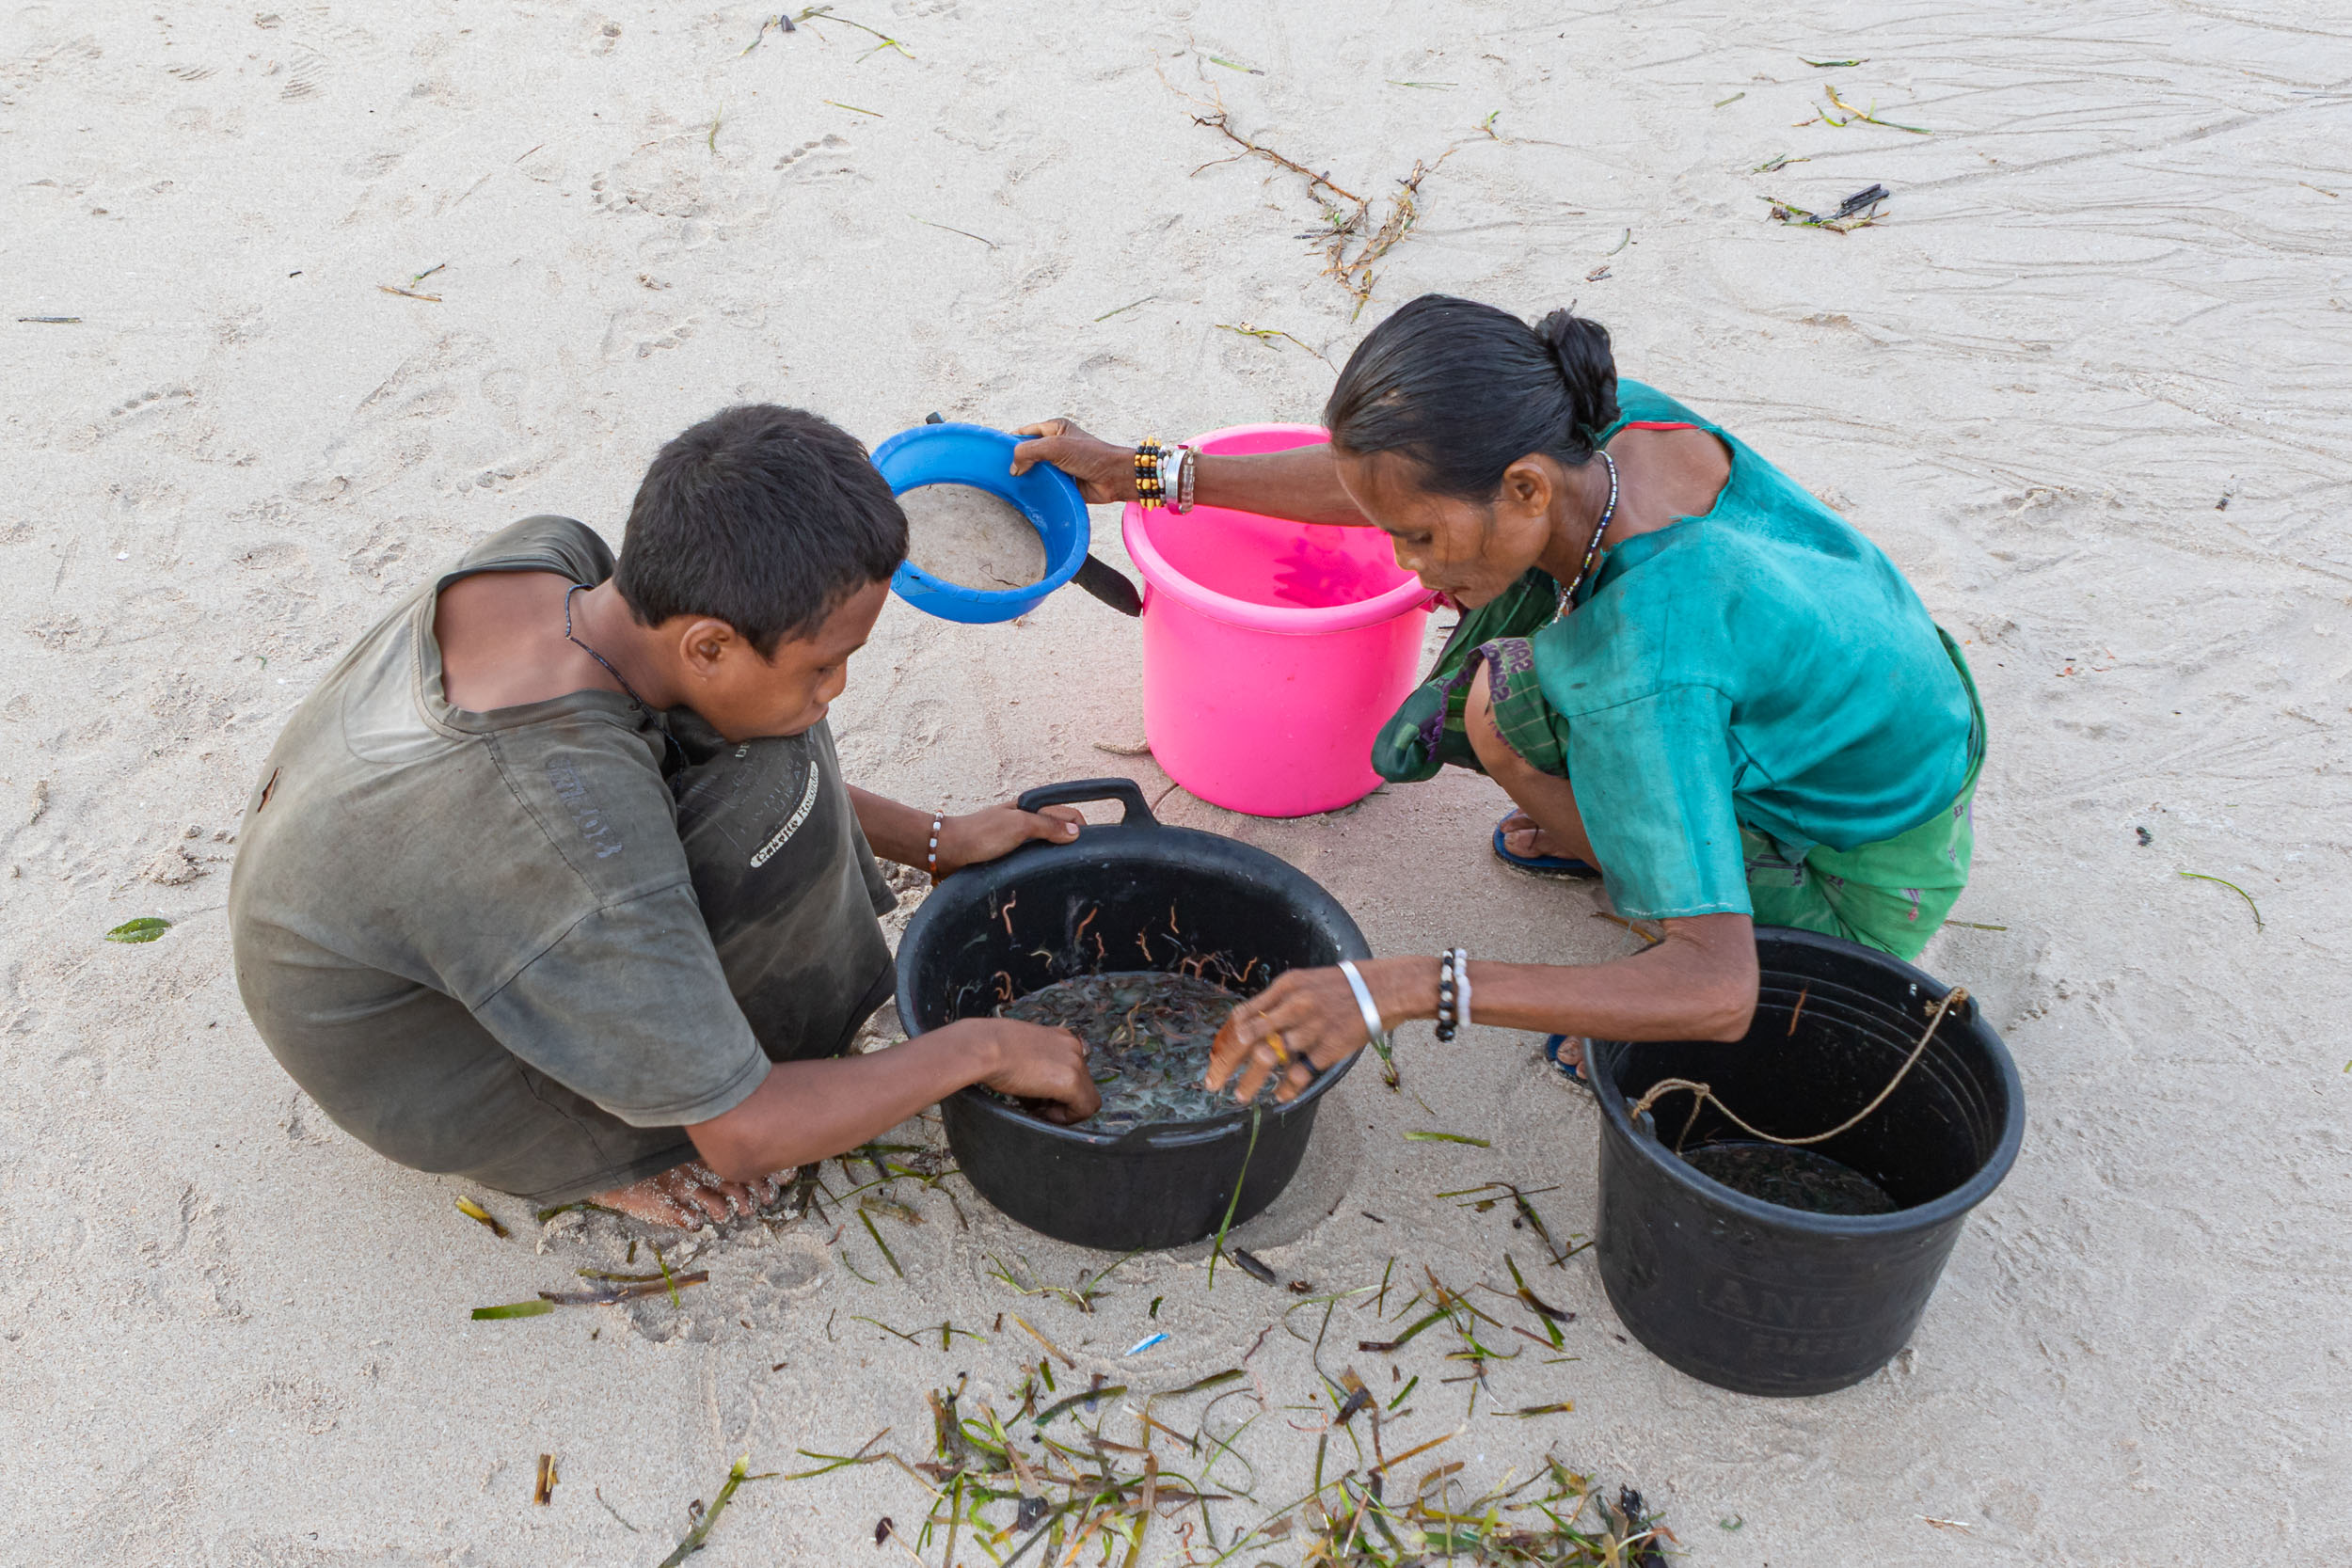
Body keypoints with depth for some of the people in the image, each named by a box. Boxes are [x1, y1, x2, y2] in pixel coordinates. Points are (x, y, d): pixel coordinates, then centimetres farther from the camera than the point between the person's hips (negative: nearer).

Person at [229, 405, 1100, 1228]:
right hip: (420, 1081, -7)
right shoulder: (593, 861, -39)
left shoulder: (542, 555, -18)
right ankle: (587, 1138, -2)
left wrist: (935, 841, 1)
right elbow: (738, 1137, -27)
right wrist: (978, 1048, -15)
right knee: (772, 804, -22)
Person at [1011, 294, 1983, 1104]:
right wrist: (1139, 474, 2)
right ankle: (1638, 825, 18)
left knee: (1502, 708, -19)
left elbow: (1716, 994, -42)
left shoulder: (1644, 662, -40)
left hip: (1865, 876, -7)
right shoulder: (1605, 421, -18)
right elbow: (1385, 485, 1)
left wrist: (1405, 989, -49)